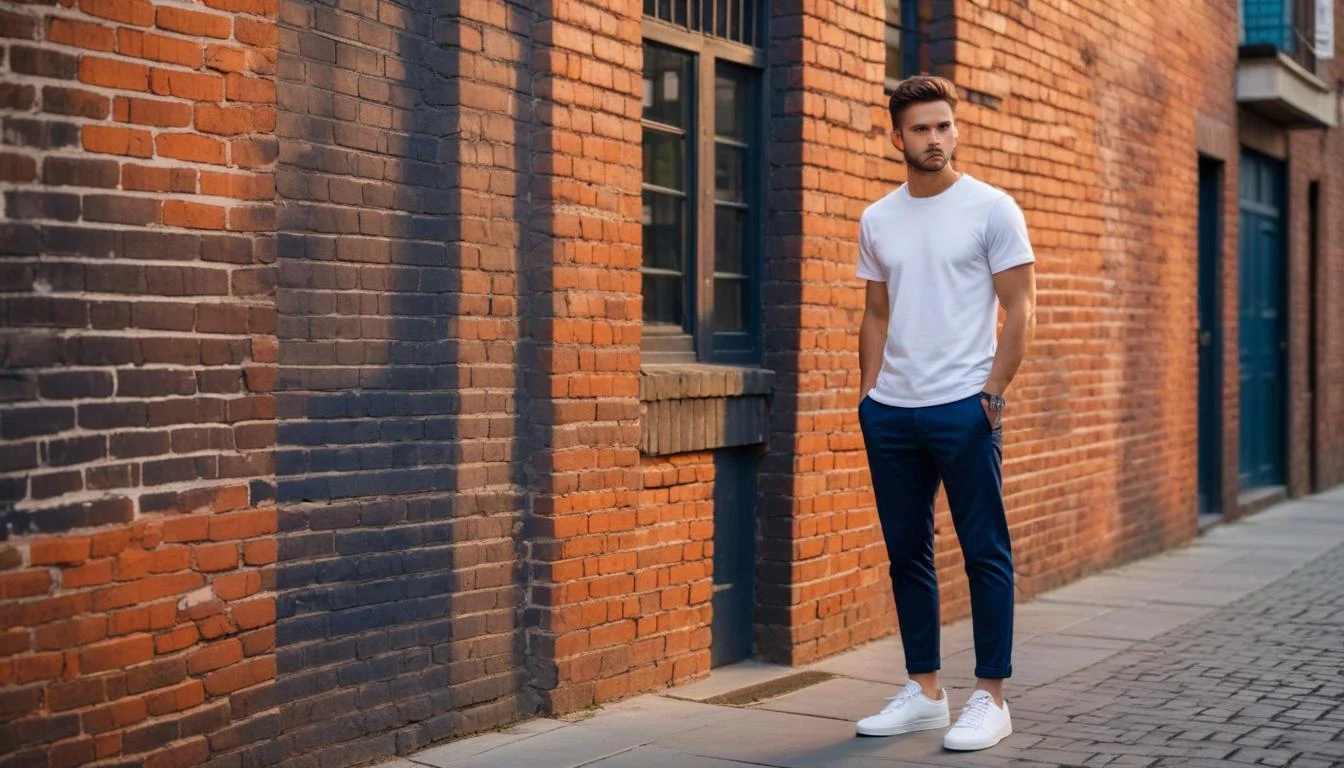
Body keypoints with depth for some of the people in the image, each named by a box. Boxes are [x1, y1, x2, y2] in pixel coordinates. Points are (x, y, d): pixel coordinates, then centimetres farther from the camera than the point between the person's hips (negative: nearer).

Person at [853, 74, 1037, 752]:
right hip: (891, 412, 5)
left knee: (985, 553, -2)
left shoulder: (991, 209, -3)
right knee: (907, 554, 10)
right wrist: (869, 393, 8)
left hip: (963, 408, -5)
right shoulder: (877, 220, 11)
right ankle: (924, 692, 21)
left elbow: (1019, 309, -5)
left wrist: (991, 391, -12)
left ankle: (990, 697, 5)